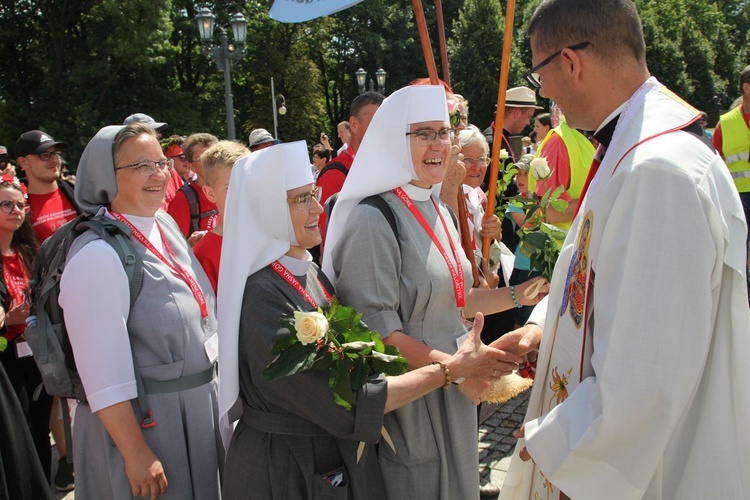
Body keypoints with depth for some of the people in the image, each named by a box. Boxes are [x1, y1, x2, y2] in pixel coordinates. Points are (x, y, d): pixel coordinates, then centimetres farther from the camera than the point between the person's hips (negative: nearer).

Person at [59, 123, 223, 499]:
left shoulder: (166, 226, 3)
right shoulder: (97, 256, -22)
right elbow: (104, 375, -22)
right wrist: (136, 455, -19)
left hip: (200, 406, 8)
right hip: (145, 422, -8)